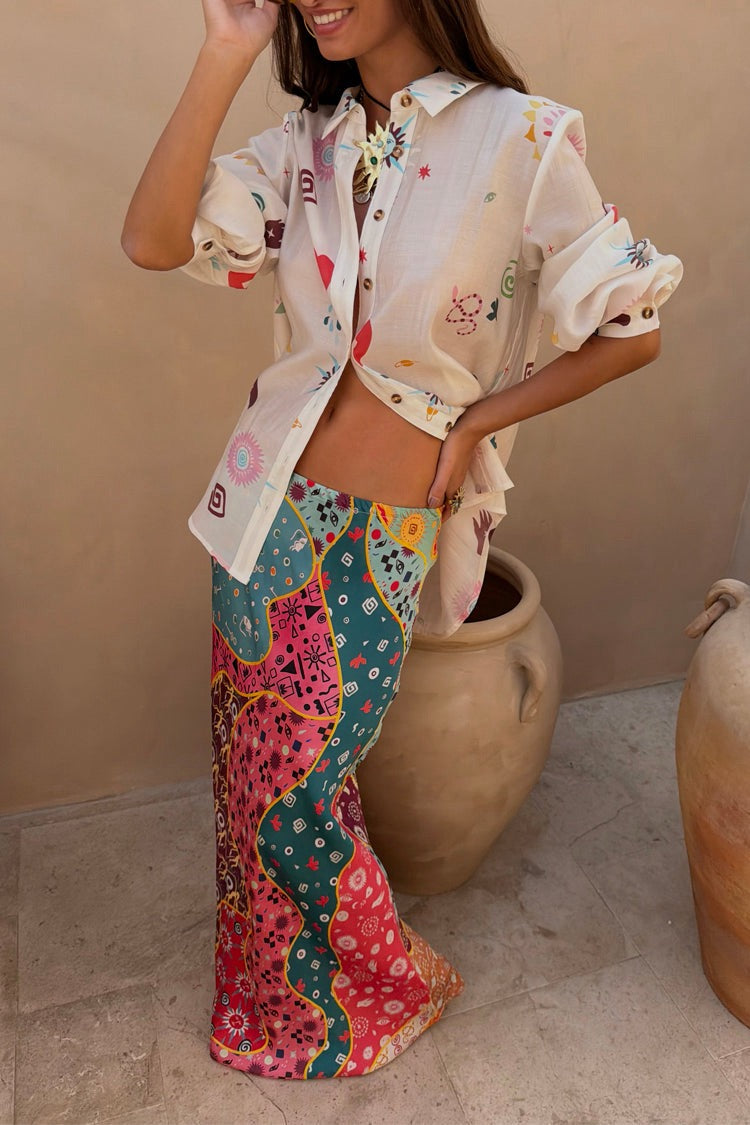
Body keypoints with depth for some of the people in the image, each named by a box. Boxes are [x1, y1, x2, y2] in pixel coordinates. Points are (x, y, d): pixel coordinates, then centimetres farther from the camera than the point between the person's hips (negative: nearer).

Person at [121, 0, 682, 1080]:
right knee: (253, 770, 17)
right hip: (269, 505, 5)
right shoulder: (304, 143, 4)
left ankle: (387, 989, 40)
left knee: (290, 787, 7)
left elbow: (631, 329, -5)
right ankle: (276, 991, 48)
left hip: (383, 535, -5)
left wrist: (476, 421, -5)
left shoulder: (519, 138, -10)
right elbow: (151, 241, -10)